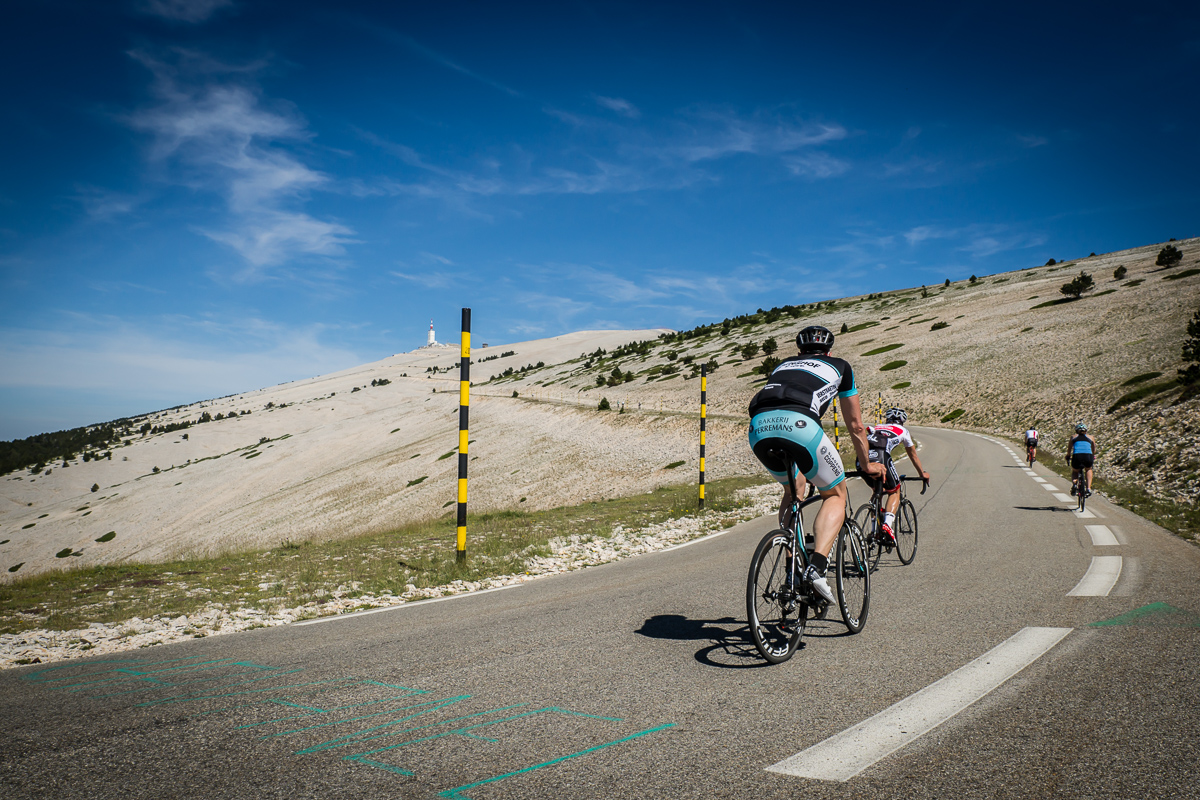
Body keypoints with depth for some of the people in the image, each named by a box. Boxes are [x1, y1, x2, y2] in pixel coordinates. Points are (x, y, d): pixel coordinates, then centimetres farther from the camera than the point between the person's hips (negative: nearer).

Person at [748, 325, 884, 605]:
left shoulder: (784, 364, 40)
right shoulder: (839, 367, 31)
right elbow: (855, 425, 36)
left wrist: (797, 464, 60)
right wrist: (867, 464, 52)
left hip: (758, 427, 4)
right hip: (798, 424, -4)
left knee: (794, 488, 30)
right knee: (836, 494, 16)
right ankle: (816, 568, -5)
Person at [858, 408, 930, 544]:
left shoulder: (876, 428, 36)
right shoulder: (903, 431, 29)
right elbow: (913, 455, 40)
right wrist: (923, 473, 54)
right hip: (880, 458, -4)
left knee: (877, 490, 28)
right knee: (894, 492, 18)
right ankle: (887, 524, -6)